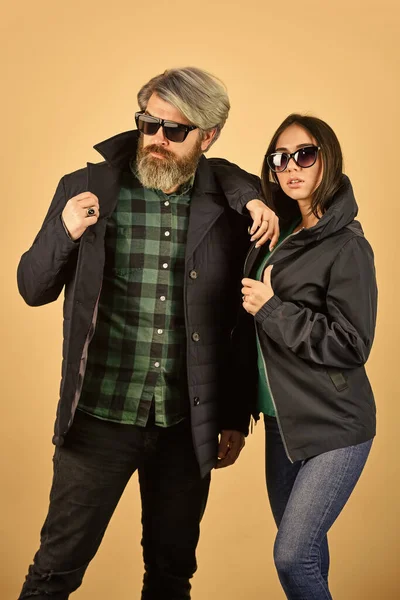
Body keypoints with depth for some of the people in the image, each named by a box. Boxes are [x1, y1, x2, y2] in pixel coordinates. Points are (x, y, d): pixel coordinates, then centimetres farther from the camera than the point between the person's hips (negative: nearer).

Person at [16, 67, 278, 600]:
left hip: (188, 427, 2)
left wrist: (236, 416, 2)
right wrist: (66, 234, -18)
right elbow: (34, 290, 2)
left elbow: (239, 321, 8)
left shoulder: (226, 203, -1)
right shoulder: (86, 189, -4)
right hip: (100, 418, -1)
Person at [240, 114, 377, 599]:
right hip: (282, 421, 6)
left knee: (292, 554, -8)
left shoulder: (347, 246, -14)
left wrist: (271, 309, -18)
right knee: (303, 546, 16)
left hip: (334, 427, -6)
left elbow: (352, 345, -18)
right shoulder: (276, 238, 6)